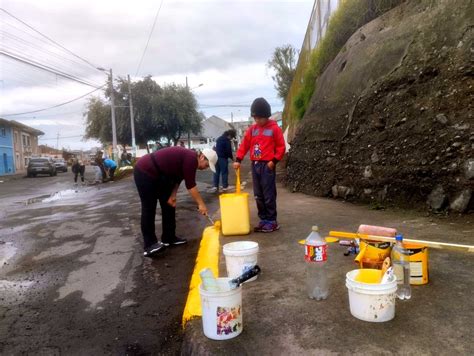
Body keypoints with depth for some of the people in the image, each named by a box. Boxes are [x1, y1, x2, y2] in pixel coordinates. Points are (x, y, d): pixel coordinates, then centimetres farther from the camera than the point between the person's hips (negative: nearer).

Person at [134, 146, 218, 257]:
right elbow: (190, 185, -20)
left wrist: (172, 195, 2)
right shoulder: (191, 159, -21)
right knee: (149, 209, -9)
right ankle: (149, 245, -5)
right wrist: (201, 204, -14)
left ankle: (169, 238, 19)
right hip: (144, 172, -10)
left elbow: (177, 177, 12)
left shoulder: (189, 157, 9)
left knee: (169, 205, 11)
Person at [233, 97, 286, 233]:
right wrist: (238, 159, 1)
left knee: (269, 195, -3)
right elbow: (245, 144, 10)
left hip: (267, 165, -5)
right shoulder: (252, 129, 10)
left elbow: (281, 147, -2)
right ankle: (263, 220, 19)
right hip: (255, 165, 5)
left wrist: (274, 160, -11)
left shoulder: (274, 129, -3)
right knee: (258, 195, 9)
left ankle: (272, 221, 6)